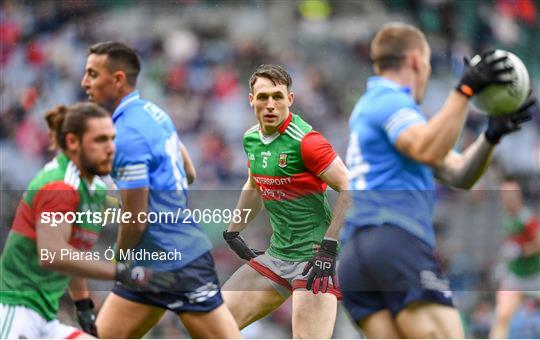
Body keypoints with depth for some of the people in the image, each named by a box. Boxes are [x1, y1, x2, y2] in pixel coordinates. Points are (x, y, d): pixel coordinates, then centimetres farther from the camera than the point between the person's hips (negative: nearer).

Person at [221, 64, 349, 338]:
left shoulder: (304, 140, -17)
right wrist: (232, 232, 24)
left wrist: (328, 248, -20)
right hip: (276, 255, 8)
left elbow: (351, 189, -18)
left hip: (314, 256, -8)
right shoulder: (251, 138, 7)